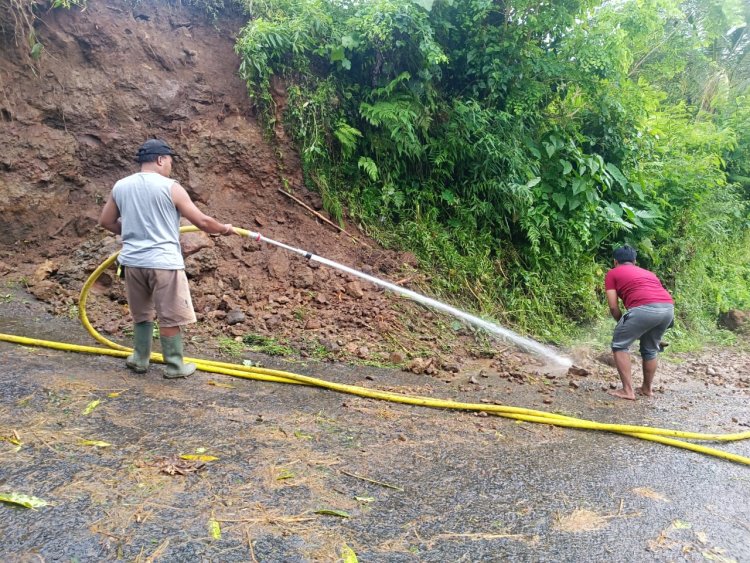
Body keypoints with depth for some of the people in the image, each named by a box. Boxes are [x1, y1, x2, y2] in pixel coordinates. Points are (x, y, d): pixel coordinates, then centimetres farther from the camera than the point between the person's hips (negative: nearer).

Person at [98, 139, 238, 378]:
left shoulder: (120, 186, 6)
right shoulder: (170, 187, -9)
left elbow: (106, 221, 16)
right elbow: (202, 222, -7)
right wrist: (225, 228, 11)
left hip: (133, 262, 6)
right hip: (164, 262, -6)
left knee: (141, 314, 21)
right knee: (170, 317, 5)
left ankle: (140, 359, 31)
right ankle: (174, 366, 15)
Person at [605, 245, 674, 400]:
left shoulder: (612, 273, 19)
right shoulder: (647, 272, 36)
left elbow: (613, 307, 11)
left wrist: (623, 325, 27)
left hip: (644, 308, -6)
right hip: (668, 307, 6)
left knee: (620, 345, 12)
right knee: (650, 350, 26)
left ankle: (627, 390, 8)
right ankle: (647, 388, 36)